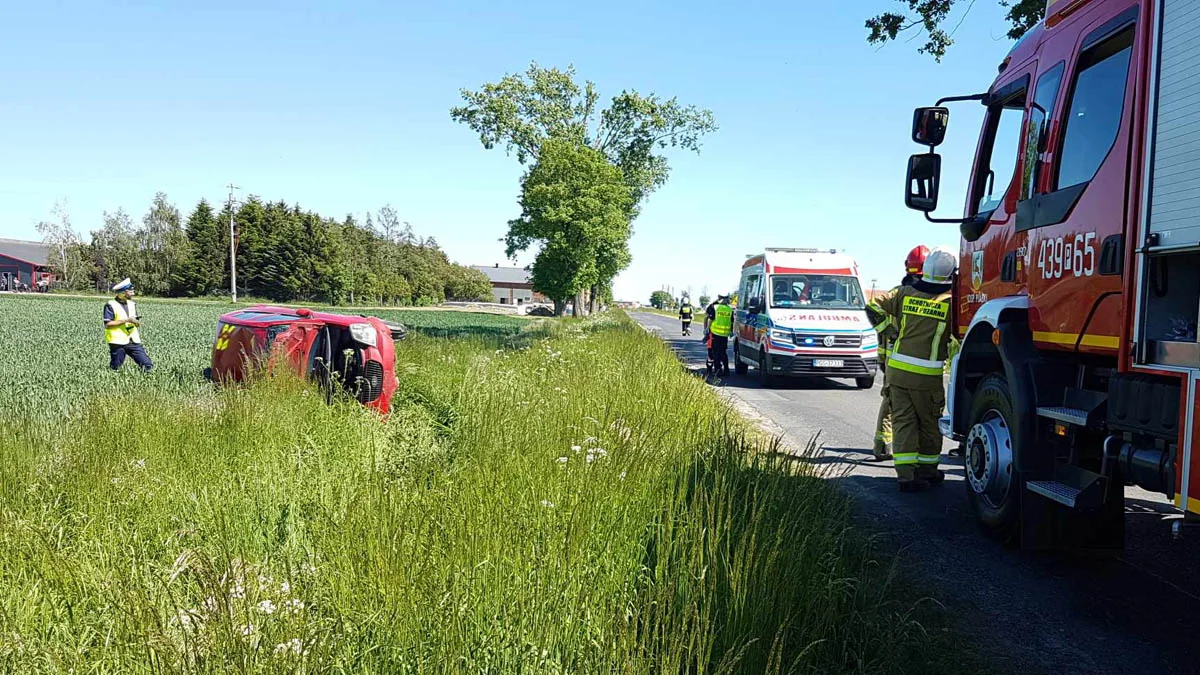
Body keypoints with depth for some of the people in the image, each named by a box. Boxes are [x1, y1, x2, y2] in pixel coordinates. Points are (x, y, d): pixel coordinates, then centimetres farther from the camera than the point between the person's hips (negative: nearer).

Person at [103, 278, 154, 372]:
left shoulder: (132, 304, 14)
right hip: (117, 342, -5)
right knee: (115, 369, 2)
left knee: (147, 365, -4)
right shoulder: (110, 305, -7)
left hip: (133, 341, 5)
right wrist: (126, 320, -18)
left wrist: (137, 322, -7)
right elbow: (107, 324, -14)